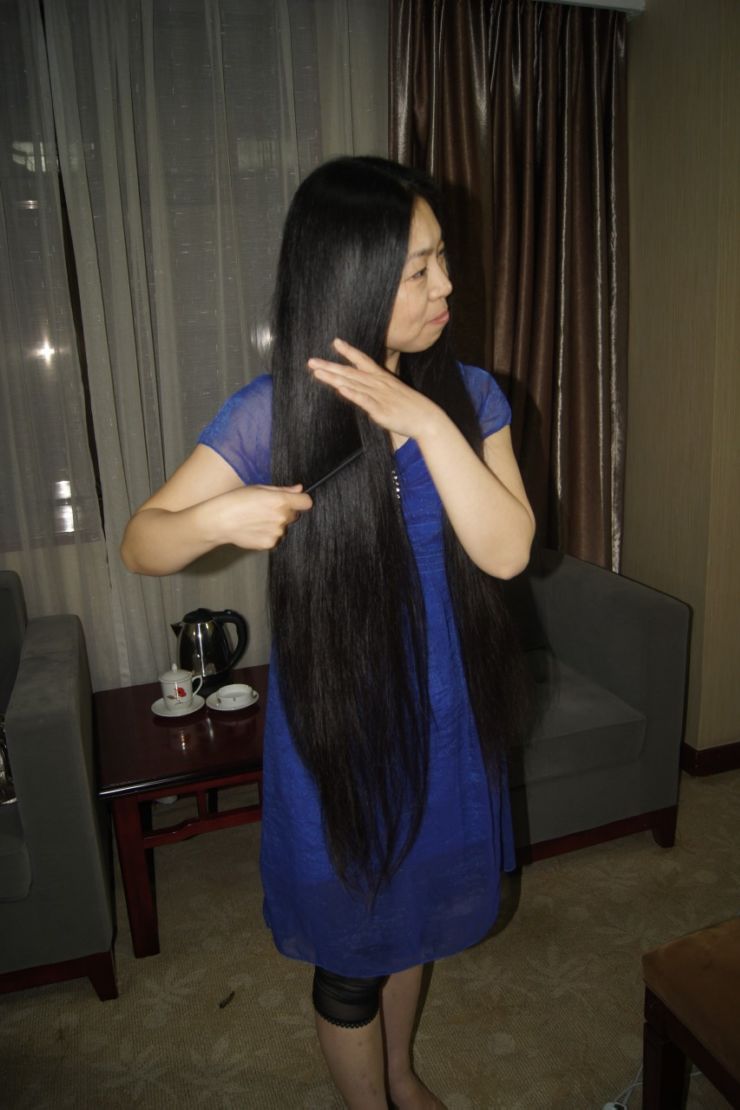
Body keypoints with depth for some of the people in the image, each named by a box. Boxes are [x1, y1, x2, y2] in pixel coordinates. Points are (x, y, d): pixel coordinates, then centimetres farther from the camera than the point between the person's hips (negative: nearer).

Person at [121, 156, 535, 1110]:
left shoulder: (467, 396, -7)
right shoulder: (273, 414, -16)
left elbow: (506, 550, -17)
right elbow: (139, 546, -11)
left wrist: (427, 422, -27)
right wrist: (218, 517, -32)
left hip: (445, 716, 4)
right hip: (338, 723, -4)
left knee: (414, 907, 27)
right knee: (352, 944, 16)